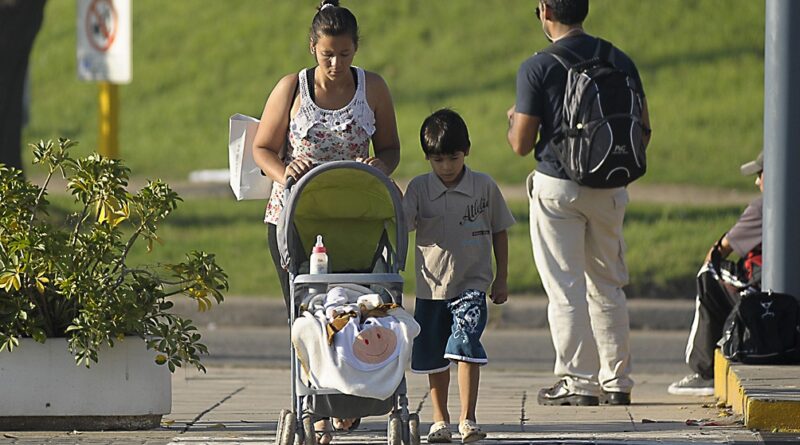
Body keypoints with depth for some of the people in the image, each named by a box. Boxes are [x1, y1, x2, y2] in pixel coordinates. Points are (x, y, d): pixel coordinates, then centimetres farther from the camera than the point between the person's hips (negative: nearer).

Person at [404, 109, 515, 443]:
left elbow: (499, 232, 7)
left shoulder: (484, 187, -1)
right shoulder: (419, 189, 0)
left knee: (466, 347, -16)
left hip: (472, 285, -2)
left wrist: (501, 279, 8)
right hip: (432, 286, 2)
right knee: (434, 357, 9)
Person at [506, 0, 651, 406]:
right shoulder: (620, 62, 3)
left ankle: (577, 381, -3)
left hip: (557, 187, -4)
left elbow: (521, 144, -10)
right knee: (607, 286, 15)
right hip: (608, 189, 4)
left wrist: (513, 121, 12)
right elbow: (643, 130, 7)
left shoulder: (537, 68, -10)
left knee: (566, 289, 0)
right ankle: (616, 381, 16)